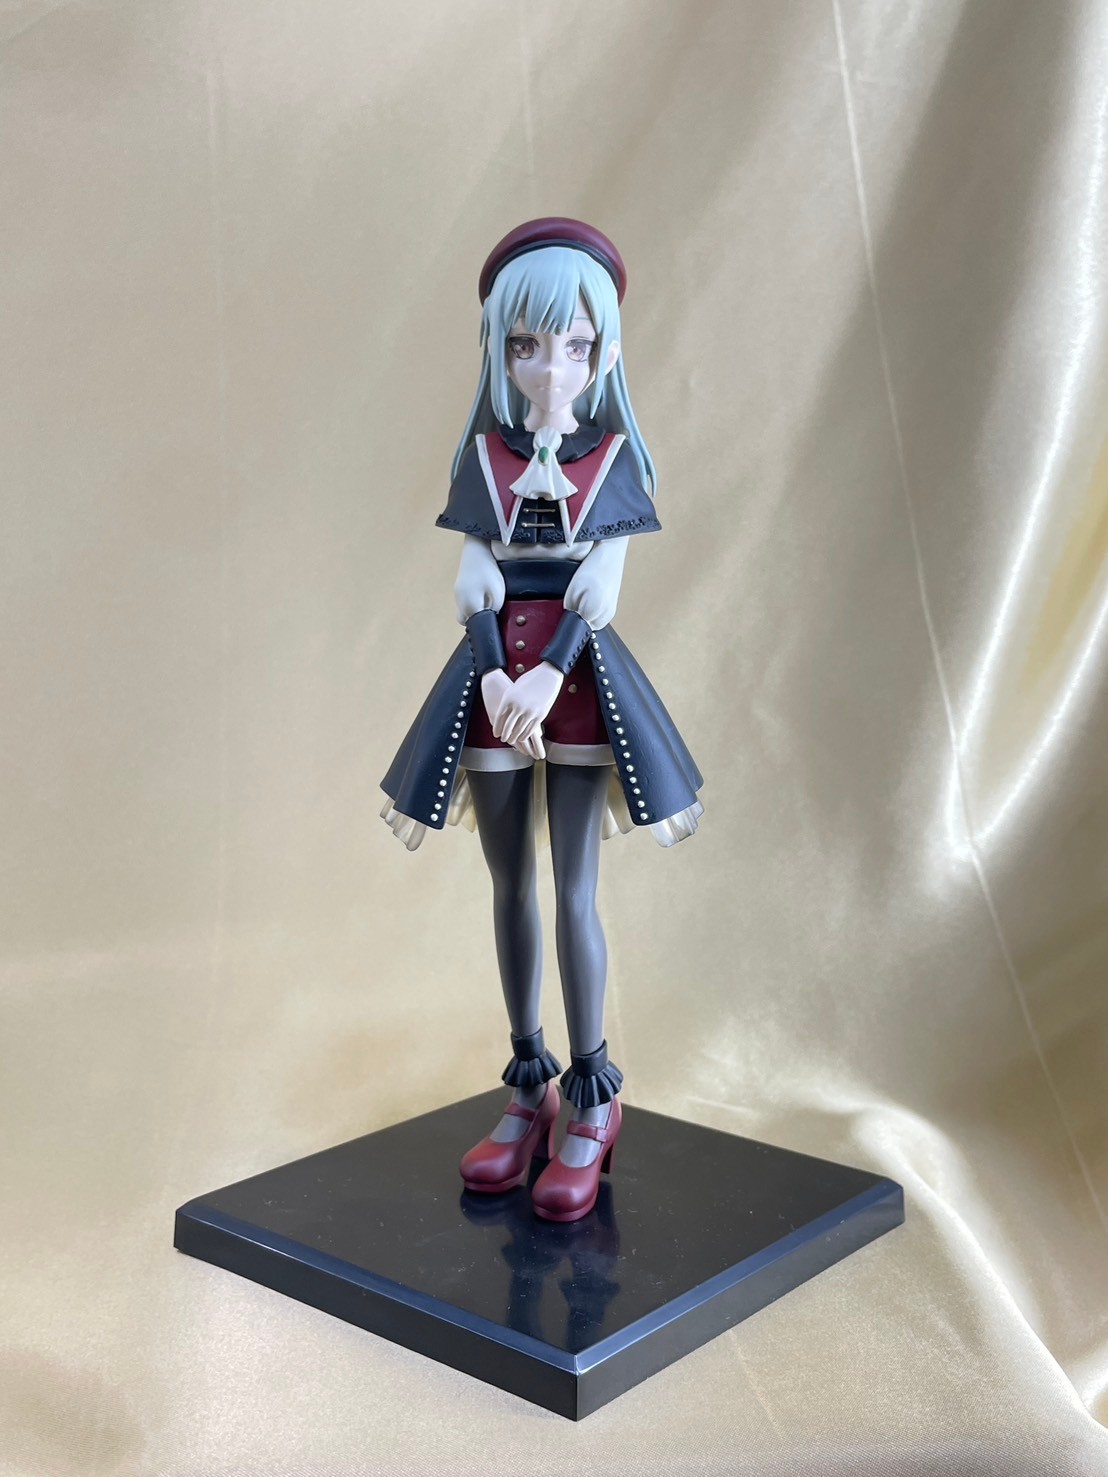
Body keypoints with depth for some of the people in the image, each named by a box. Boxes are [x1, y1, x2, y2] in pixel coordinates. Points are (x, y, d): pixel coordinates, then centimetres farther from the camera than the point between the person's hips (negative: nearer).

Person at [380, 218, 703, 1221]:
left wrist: (548, 677, -18)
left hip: (579, 678, -2)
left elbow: (603, 589, -5)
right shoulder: (484, 454, 6)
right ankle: (530, 1087, 23)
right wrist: (495, 679, -15)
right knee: (511, 885, 9)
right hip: (494, 677, 3)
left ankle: (593, 1101, 12)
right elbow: (476, 585, 1)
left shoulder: (614, 456, 2)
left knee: (575, 893, -2)